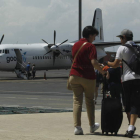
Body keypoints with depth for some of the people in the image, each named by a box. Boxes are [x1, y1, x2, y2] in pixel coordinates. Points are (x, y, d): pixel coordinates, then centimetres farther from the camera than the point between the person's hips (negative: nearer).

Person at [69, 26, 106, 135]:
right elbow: (94, 62, -23)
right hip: (88, 77, -4)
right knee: (89, 101, 12)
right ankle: (92, 126, 26)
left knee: (77, 101, 2)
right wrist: (102, 72, -12)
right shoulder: (90, 46, -10)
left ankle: (77, 127, -10)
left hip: (75, 76, 4)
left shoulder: (75, 45, 11)